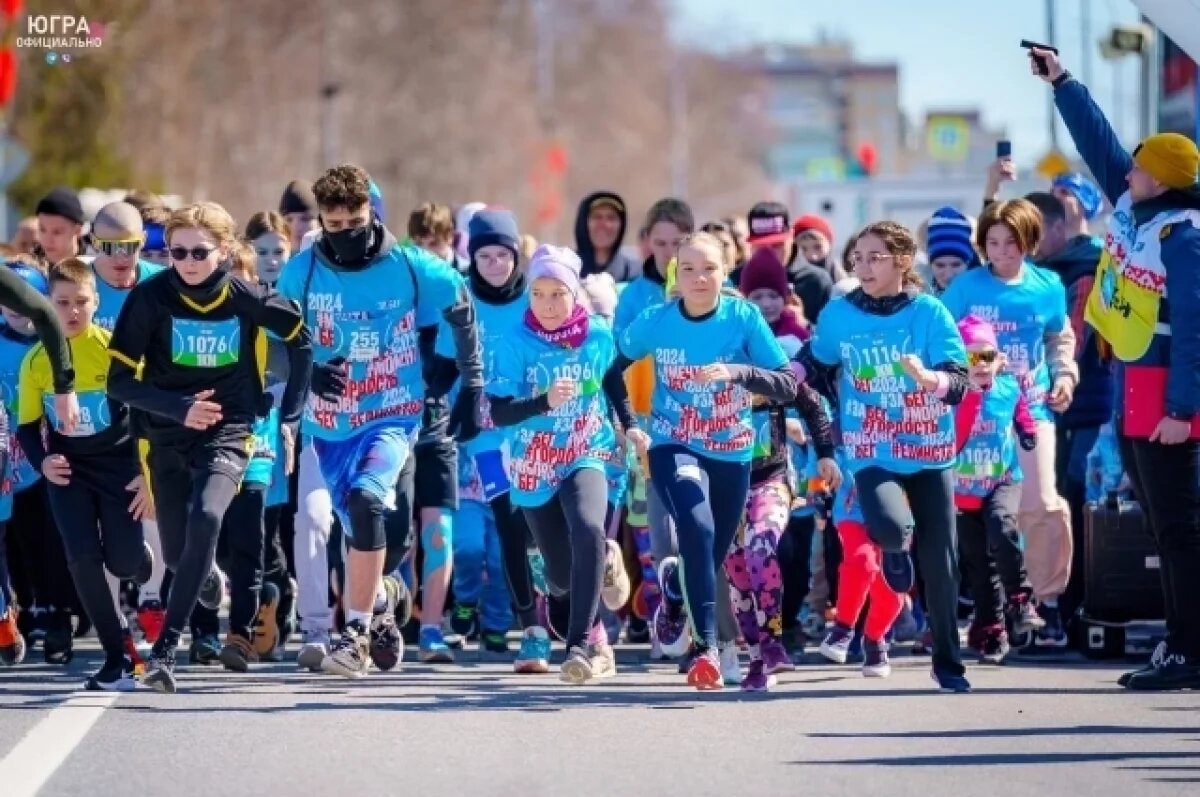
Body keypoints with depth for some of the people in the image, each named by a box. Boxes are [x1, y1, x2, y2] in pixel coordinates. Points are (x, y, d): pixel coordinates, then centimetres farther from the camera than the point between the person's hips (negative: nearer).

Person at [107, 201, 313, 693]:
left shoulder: (246, 299, -10)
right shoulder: (150, 298, -12)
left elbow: (300, 340, 9)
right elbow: (120, 382, -11)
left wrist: (290, 415, 8)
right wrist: (179, 408, -25)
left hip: (228, 434, -2)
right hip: (168, 437, 2)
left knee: (205, 518, -28)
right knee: (177, 552, 8)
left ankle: (166, 647, -27)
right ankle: (208, 578, 49)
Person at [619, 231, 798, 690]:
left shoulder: (745, 318, -11)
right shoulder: (655, 322, -9)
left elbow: (788, 386, -14)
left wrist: (737, 371, -30)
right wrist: (626, 426, 5)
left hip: (732, 454, 2)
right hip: (673, 448, -2)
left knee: (715, 555, 12)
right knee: (697, 528, -28)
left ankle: (707, 652, 34)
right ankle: (707, 647, -30)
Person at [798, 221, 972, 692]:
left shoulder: (929, 312, -7)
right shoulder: (839, 315, -2)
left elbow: (959, 381, -16)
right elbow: (814, 363, 17)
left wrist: (928, 377, -36)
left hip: (928, 450, 0)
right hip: (872, 453, 0)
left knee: (940, 561, 1)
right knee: (891, 526, -29)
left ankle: (947, 661, 17)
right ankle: (895, 548, 11)